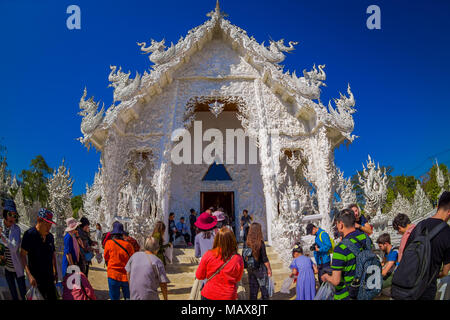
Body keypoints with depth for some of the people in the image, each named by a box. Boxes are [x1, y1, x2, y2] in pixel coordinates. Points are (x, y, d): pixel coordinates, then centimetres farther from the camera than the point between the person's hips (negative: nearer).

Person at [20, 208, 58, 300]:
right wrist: (29, 275, -22)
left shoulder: (50, 236, 7)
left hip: (49, 276, 6)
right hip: (36, 277, -6)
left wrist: (55, 272, 18)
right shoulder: (29, 234, -11)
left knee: (53, 297, 8)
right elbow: (23, 255, -14)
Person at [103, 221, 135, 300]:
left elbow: (106, 258, 6)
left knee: (114, 298, 9)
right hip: (127, 276, 1)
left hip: (113, 276, -1)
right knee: (128, 297, 13)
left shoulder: (109, 243, -7)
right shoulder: (128, 245, -4)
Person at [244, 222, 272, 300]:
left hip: (250, 270, 4)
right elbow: (264, 259, -13)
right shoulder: (261, 243, -16)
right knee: (264, 290, 8)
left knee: (253, 292, 13)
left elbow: (244, 257, 2)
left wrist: (247, 267, 14)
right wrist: (269, 269, -2)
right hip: (261, 269, -4)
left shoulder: (246, 244, -5)